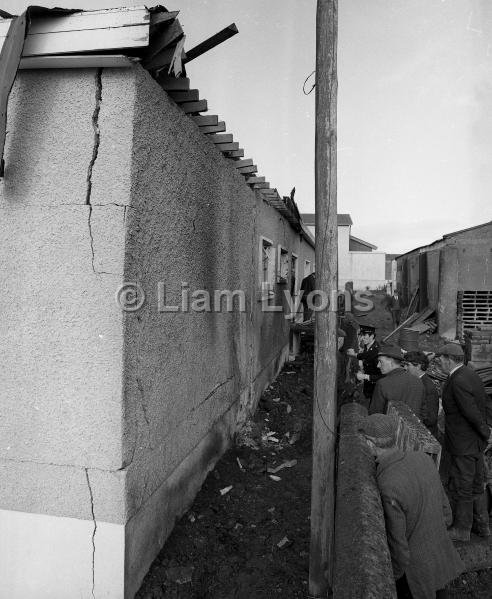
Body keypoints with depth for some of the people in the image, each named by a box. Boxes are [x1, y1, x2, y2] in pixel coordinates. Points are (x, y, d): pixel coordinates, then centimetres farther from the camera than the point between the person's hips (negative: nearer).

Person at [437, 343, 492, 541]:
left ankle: (462, 529, 21)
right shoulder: (471, 374, 5)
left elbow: (472, 413, -26)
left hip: (463, 444, -10)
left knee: (460, 488, 6)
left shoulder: (458, 382, -25)